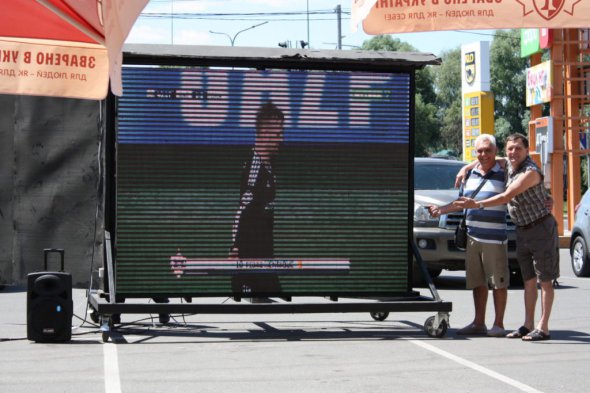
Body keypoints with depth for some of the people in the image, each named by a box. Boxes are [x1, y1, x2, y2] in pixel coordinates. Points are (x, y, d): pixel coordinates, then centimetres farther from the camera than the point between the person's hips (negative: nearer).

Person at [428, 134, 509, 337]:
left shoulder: (503, 175, -3)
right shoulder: (470, 175, 14)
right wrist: (441, 210, 19)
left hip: (495, 238, -6)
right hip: (472, 237, 6)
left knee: (498, 282, -1)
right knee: (477, 282, 11)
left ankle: (498, 324, 5)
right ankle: (479, 323, 19)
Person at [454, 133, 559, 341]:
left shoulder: (531, 172, -21)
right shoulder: (508, 165, 5)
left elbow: (506, 197, -27)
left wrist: (477, 204, -28)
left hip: (541, 228, -8)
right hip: (522, 230, 8)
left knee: (545, 280, -4)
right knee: (529, 280, 10)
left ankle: (543, 328, -6)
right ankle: (528, 325, 13)